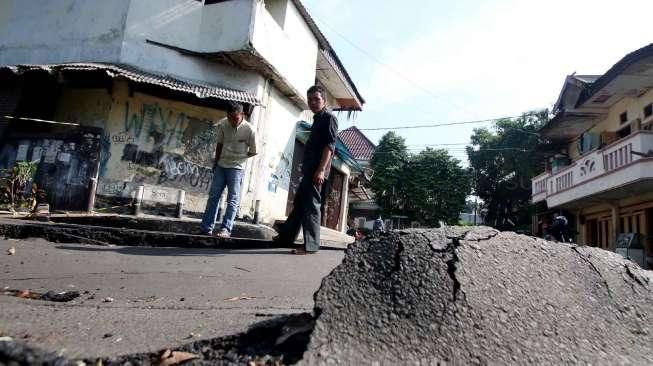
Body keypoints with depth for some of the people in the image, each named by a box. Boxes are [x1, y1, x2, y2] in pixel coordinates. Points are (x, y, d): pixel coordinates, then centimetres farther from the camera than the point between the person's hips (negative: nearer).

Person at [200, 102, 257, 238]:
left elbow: (253, 152, -3)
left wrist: (239, 158, -5)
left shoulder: (249, 129, -15)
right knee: (213, 196, 6)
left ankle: (226, 229, -3)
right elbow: (220, 144, 9)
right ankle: (207, 227, 13)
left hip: (236, 168, -4)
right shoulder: (223, 124, -5)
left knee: (233, 200, -5)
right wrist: (216, 162, 11)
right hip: (221, 166, 4)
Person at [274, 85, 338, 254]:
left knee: (311, 205, -9)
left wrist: (321, 170, -24)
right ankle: (286, 237, 26)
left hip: (317, 171, -10)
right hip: (309, 170, 10)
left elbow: (330, 145, -16)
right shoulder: (318, 119, 22)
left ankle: (311, 245, -3)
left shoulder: (329, 117, -6)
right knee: (299, 203, 15)